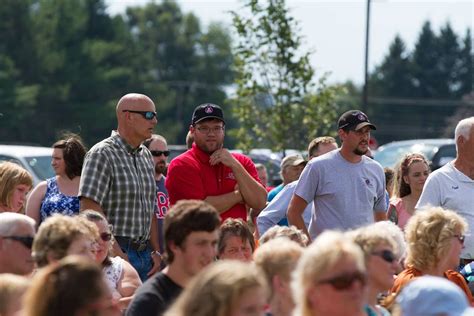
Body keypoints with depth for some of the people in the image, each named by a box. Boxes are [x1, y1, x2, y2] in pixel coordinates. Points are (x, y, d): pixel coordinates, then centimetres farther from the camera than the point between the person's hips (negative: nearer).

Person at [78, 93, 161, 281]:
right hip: (115, 253, -8)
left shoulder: (146, 156, 17)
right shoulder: (102, 154, -9)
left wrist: (155, 252, 14)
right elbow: (89, 207, -18)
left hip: (144, 254, 8)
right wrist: (116, 252, -20)